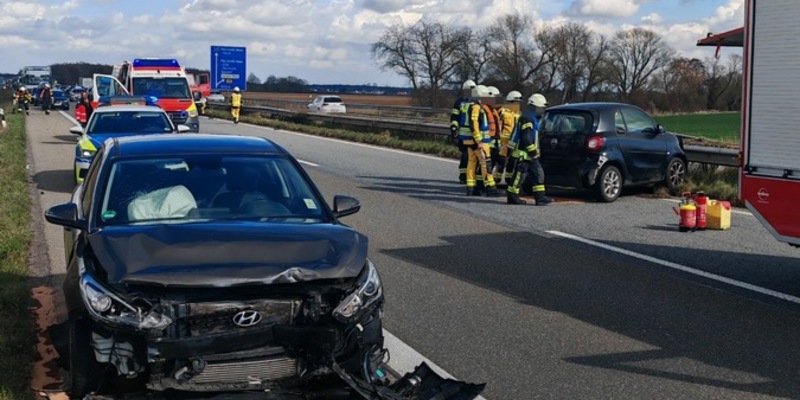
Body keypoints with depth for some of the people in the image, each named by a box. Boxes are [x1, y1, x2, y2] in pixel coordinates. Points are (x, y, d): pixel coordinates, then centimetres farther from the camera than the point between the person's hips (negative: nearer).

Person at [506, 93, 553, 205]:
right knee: (519, 175, -3)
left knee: (538, 174, 5)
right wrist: (533, 151, -20)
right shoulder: (527, 119, -17)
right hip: (523, 154, -10)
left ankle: (540, 197, 4)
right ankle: (512, 197, 6)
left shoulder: (533, 119, 17)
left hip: (530, 154, 10)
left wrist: (534, 151, 22)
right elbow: (526, 138, -24)